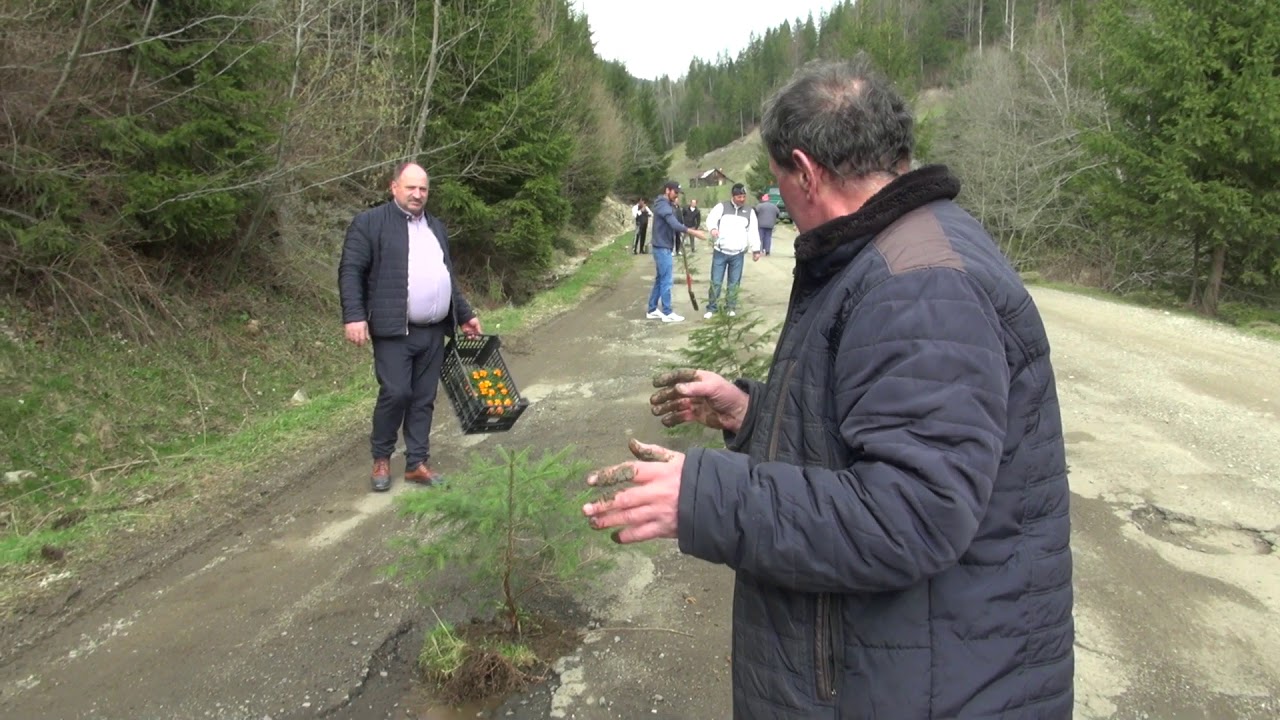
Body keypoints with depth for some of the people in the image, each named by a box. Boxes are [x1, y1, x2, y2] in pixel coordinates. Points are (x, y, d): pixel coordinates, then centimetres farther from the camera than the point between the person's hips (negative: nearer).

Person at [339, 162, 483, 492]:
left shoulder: (436, 227, 19)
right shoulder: (370, 222, -2)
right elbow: (350, 271, -7)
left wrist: (465, 315, 22)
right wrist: (354, 316, -18)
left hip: (433, 332, 6)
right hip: (394, 330, -6)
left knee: (424, 399, 7)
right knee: (395, 393, -9)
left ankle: (417, 464, 16)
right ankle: (381, 458, 13)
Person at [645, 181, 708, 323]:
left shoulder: (664, 205, 16)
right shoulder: (663, 205, -17)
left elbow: (672, 225, 11)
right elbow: (675, 225, -28)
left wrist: (690, 230, -1)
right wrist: (694, 232, -31)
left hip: (662, 247, 10)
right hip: (663, 248, -10)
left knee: (660, 279, 14)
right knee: (666, 281, -5)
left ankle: (652, 310, 19)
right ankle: (667, 313, 1)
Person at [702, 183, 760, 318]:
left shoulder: (749, 212, 10)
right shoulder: (722, 207, 1)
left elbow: (753, 232, 10)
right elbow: (711, 218, -11)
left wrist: (756, 249, 5)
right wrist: (713, 228, -33)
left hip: (738, 254, 2)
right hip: (720, 252, -2)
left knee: (734, 282, 7)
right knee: (716, 281, 0)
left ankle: (732, 308, 17)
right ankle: (711, 308, 8)